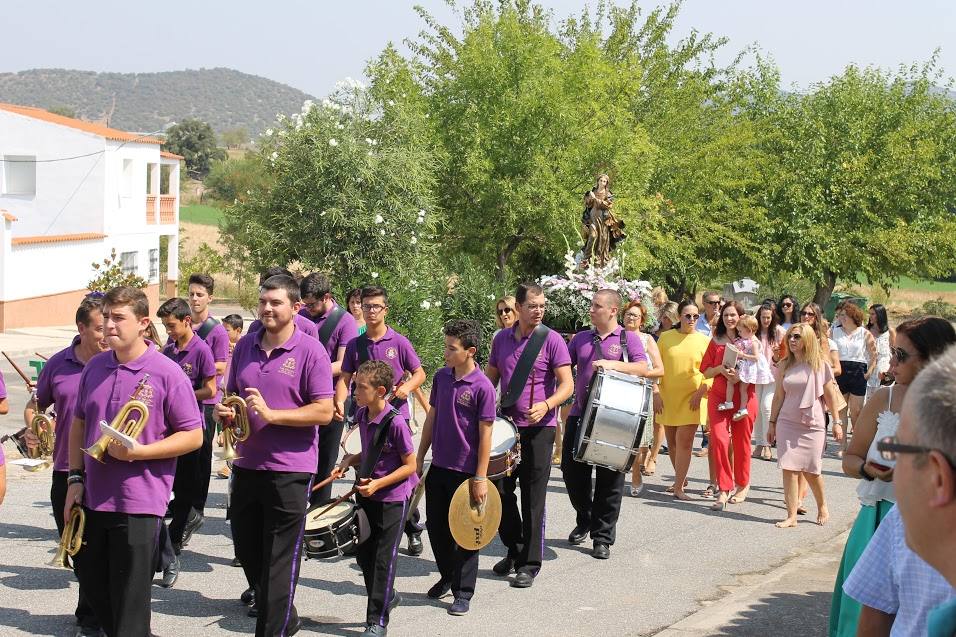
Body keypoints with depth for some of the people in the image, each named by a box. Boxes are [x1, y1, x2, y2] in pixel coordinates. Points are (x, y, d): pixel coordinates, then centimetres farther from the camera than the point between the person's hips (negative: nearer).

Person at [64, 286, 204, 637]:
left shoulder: (167, 373, -10)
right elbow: (78, 424, 17)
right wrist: (75, 478, 8)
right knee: (93, 583, 17)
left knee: (129, 604, 1)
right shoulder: (94, 367, 8)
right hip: (93, 498, 6)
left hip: (139, 502, -6)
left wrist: (139, 452, -20)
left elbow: (193, 436, -9)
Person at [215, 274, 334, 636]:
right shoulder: (245, 346, 8)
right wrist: (224, 411, -3)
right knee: (246, 549, 18)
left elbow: (323, 411, -15)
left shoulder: (310, 351, -10)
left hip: (289, 470, -7)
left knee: (279, 560, 0)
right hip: (246, 464, 7)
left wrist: (271, 414, -21)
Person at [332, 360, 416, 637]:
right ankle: (387, 596, 38)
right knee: (363, 554, 14)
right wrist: (350, 460, -2)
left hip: (393, 499, -7)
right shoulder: (362, 415, 1)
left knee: (383, 559, 0)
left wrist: (378, 484, -22)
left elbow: (410, 465, -16)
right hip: (368, 495, 7)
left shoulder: (396, 422, -22)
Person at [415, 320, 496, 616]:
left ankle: (463, 592, 14)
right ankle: (447, 576, 35)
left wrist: (481, 477, -13)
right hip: (438, 467, 6)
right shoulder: (441, 377, 2)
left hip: (466, 472, -6)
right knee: (436, 526, 15)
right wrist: (419, 458, 11)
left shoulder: (482, 387, -15)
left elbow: (485, 434, -13)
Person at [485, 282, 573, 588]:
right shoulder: (501, 339, 8)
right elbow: (490, 378, 18)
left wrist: (546, 405, -27)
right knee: (500, 489, 10)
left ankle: (530, 563, 9)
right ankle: (514, 550, 28)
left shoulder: (552, 340, -7)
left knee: (533, 498, 0)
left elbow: (567, 385, -11)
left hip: (539, 428, -5)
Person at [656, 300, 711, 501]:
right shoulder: (666, 337, 4)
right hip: (668, 397, 3)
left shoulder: (704, 340, 1)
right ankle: (681, 478, 32)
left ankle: (678, 487, -3)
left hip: (691, 398, -3)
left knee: (684, 442, -9)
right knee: (671, 442, 12)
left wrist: (700, 392, -10)